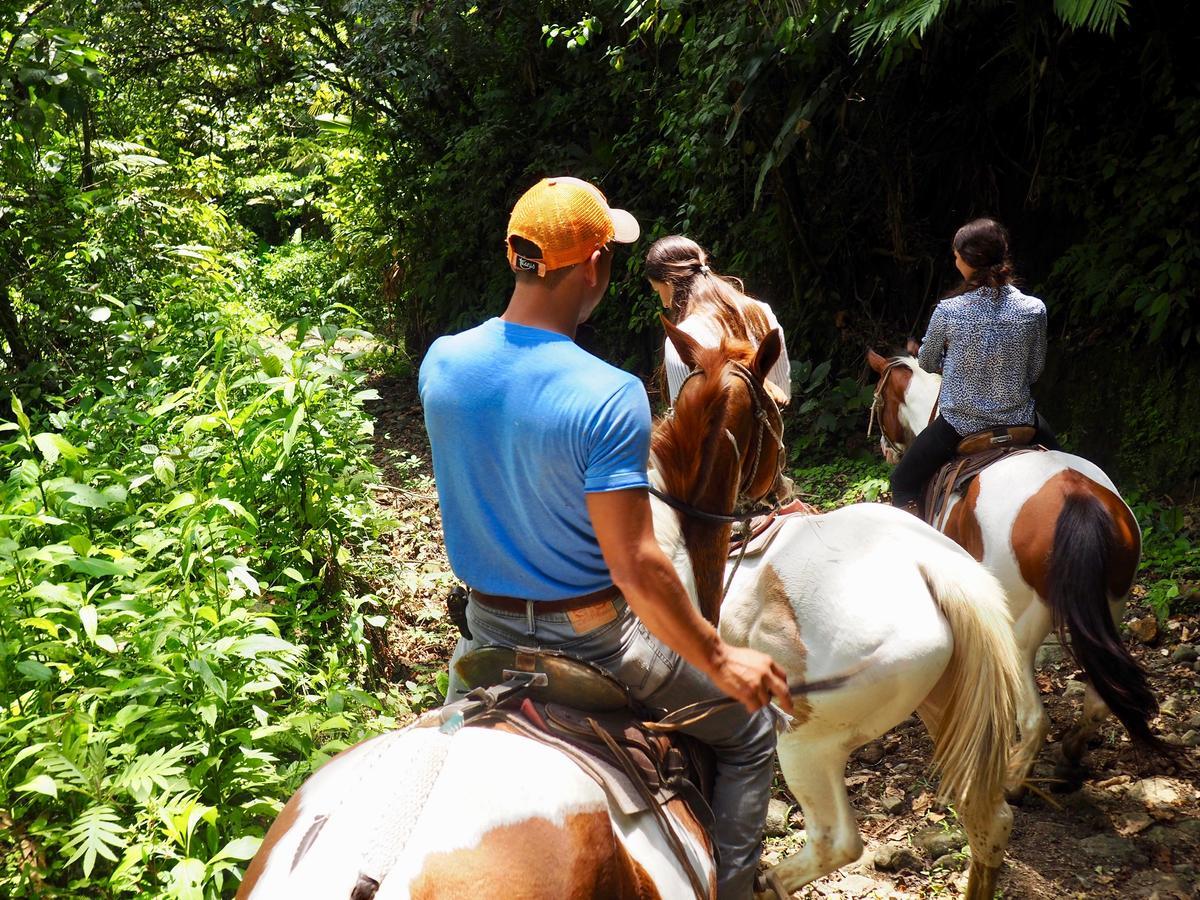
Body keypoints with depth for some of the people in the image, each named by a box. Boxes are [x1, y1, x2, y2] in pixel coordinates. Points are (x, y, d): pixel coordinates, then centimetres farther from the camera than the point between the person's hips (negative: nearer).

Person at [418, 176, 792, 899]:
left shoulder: (441, 364, -8)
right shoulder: (609, 398, -27)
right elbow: (634, 568, -27)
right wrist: (720, 660, -14)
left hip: (489, 629, 5)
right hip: (590, 638, -5)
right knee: (749, 730, 18)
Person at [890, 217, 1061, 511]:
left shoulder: (947, 311, -18)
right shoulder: (1034, 310, -13)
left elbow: (928, 363, 0)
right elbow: (1035, 371, 0)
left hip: (959, 423, -2)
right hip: (1018, 418, 3)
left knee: (903, 482, 18)